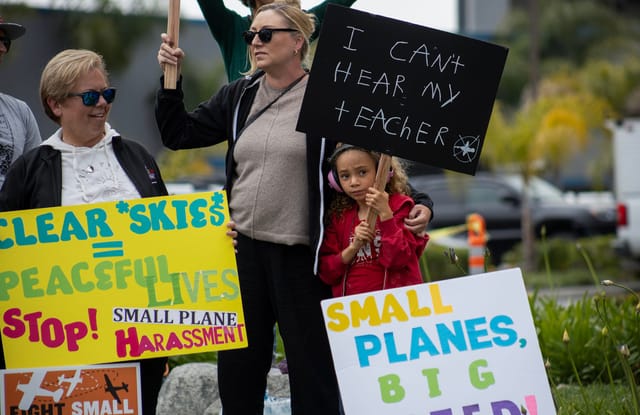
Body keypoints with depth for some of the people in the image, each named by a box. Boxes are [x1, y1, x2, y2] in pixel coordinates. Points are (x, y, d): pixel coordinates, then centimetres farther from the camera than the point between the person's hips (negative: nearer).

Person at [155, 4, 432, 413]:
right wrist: (171, 77, 5)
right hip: (242, 251, 5)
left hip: (299, 256, -5)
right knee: (237, 370, 11)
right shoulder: (239, 96, 11)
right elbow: (178, 134, 16)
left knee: (313, 372, -1)